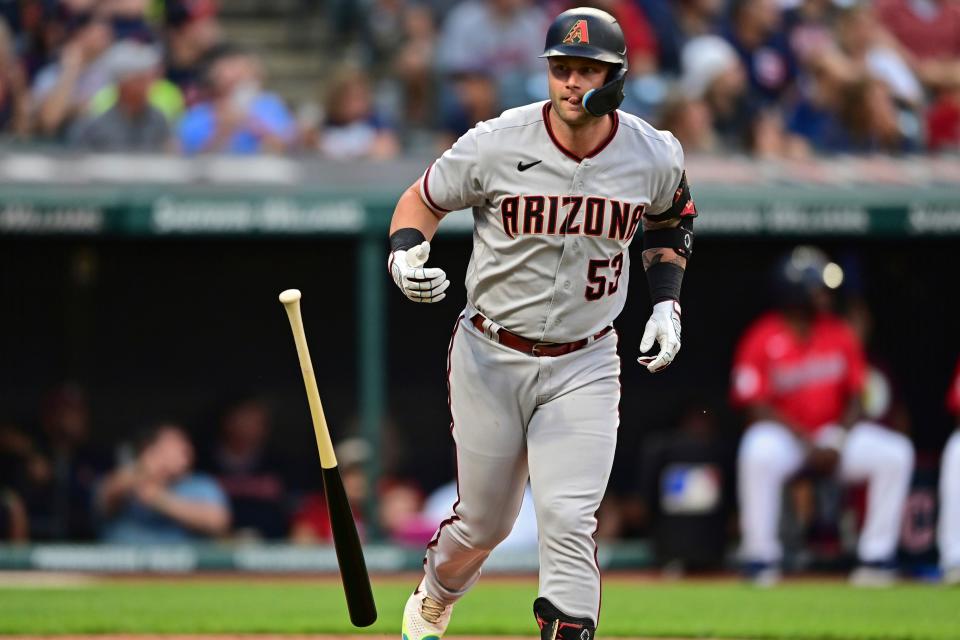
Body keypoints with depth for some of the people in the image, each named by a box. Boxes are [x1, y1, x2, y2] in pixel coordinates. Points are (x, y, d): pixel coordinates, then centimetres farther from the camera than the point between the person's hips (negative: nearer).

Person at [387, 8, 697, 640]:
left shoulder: (655, 156, -6)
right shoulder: (496, 144, -15)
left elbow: (671, 224, 16)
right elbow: (421, 201, 0)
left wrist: (666, 304, 4)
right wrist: (405, 259, -20)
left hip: (584, 368, 1)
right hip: (491, 357, 0)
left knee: (570, 522, -14)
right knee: (485, 523, 13)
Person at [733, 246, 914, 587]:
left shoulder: (840, 335, 4)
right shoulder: (762, 339, -9)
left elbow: (856, 398, 4)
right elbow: (757, 406, -13)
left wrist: (837, 441, -14)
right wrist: (807, 443, -21)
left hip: (836, 434, 4)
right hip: (783, 433, -4)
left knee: (896, 453, -18)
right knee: (759, 453, -39)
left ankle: (877, 557, -14)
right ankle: (761, 560, -27)